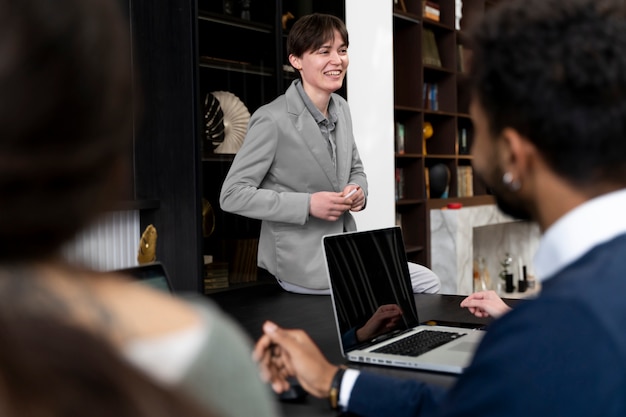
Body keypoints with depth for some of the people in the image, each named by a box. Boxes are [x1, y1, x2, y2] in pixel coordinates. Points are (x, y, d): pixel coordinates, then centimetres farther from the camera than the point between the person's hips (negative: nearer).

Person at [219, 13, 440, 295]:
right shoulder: (272, 120, -16)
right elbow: (232, 195, -15)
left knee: (429, 283, 2)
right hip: (302, 264, -7)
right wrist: (308, 204, -22)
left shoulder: (341, 108, 6)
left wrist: (357, 190, -5)